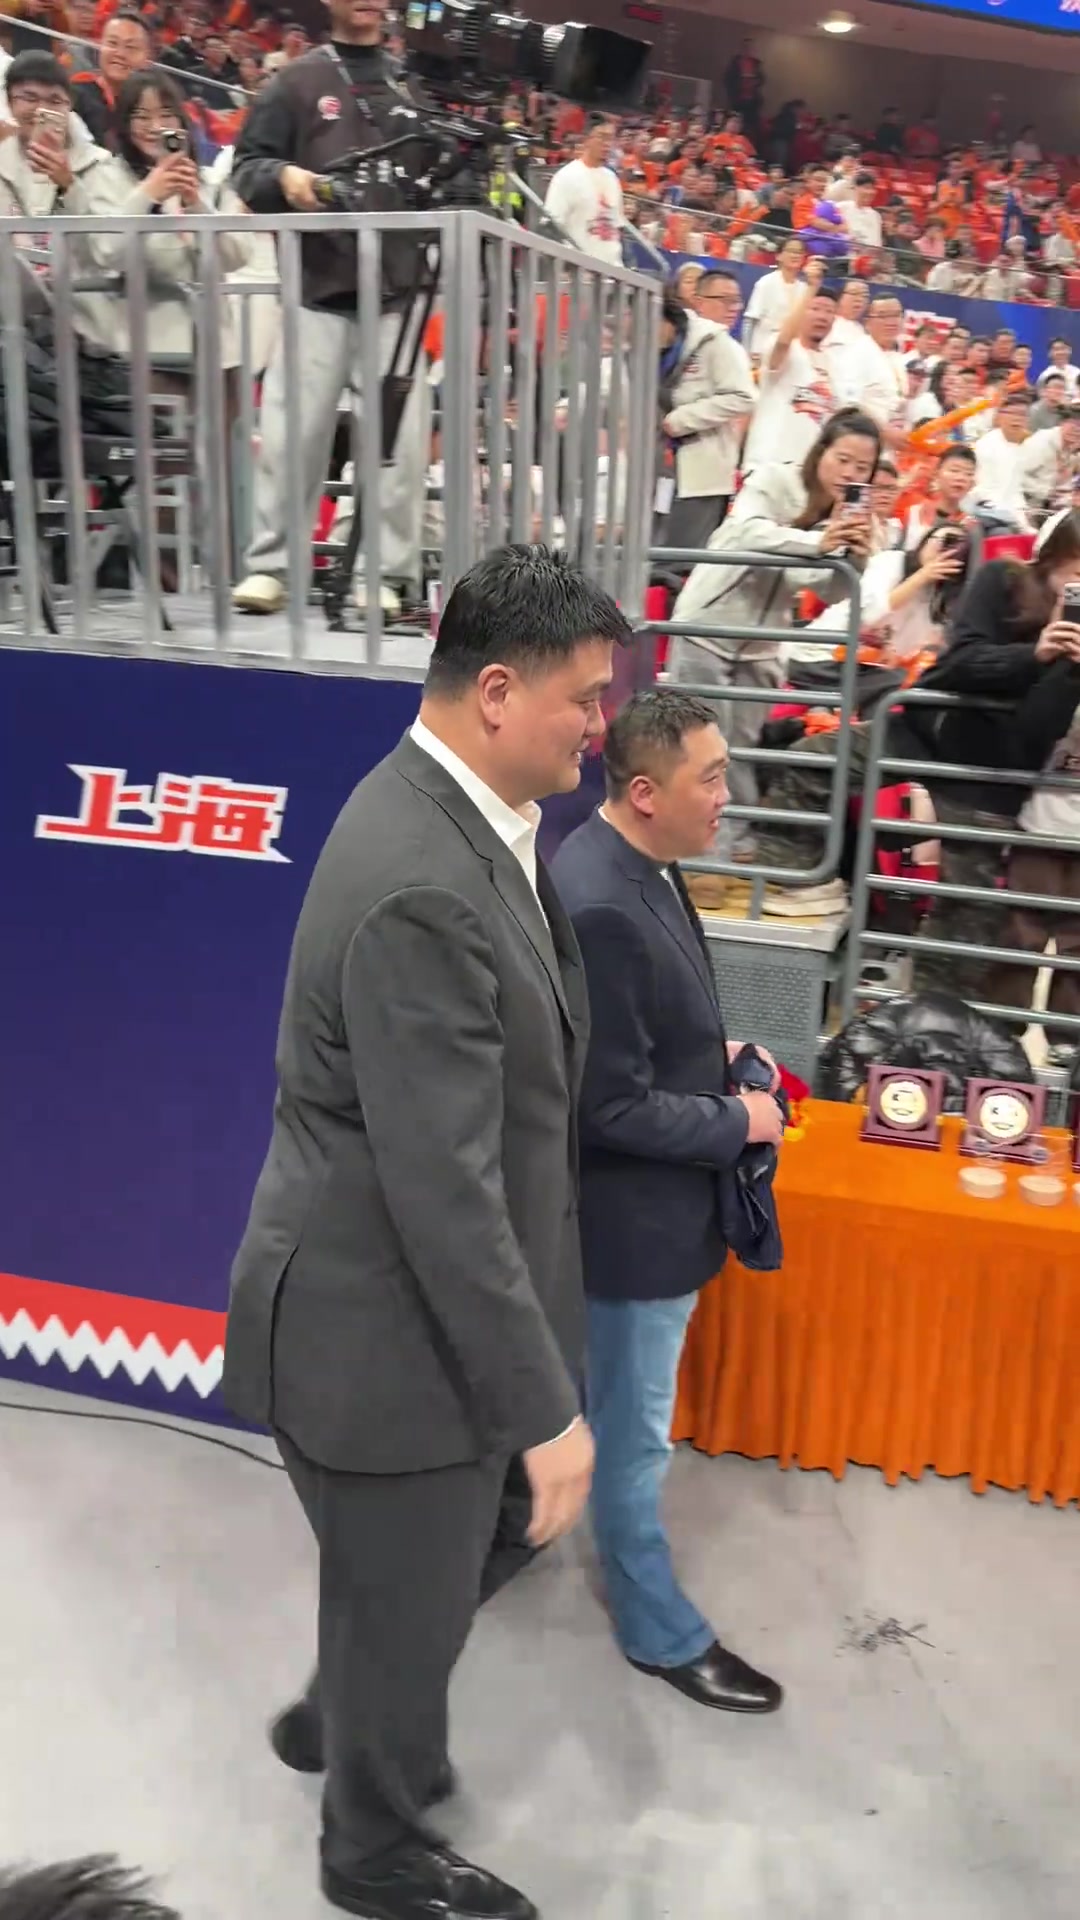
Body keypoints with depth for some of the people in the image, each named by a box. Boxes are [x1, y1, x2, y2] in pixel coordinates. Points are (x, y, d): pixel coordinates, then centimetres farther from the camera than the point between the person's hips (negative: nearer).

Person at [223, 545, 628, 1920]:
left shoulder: (450, 819, 0)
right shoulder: (422, 889, -31)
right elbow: (444, 1189, -29)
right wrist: (545, 1408, -21)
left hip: (428, 1296, 9)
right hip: (383, 1330, -9)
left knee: (498, 1528, 28)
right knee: (407, 1606, 16)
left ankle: (340, 1719, 54)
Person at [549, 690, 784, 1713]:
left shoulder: (634, 864, -1)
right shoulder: (598, 907, -32)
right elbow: (616, 1109, -27)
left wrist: (714, 1052, 3)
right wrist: (738, 1120, -15)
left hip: (640, 1200, 10)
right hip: (632, 1210, -10)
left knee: (603, 1403, 29)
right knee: (631, 1431, 12)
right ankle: (661, 1631, 32)